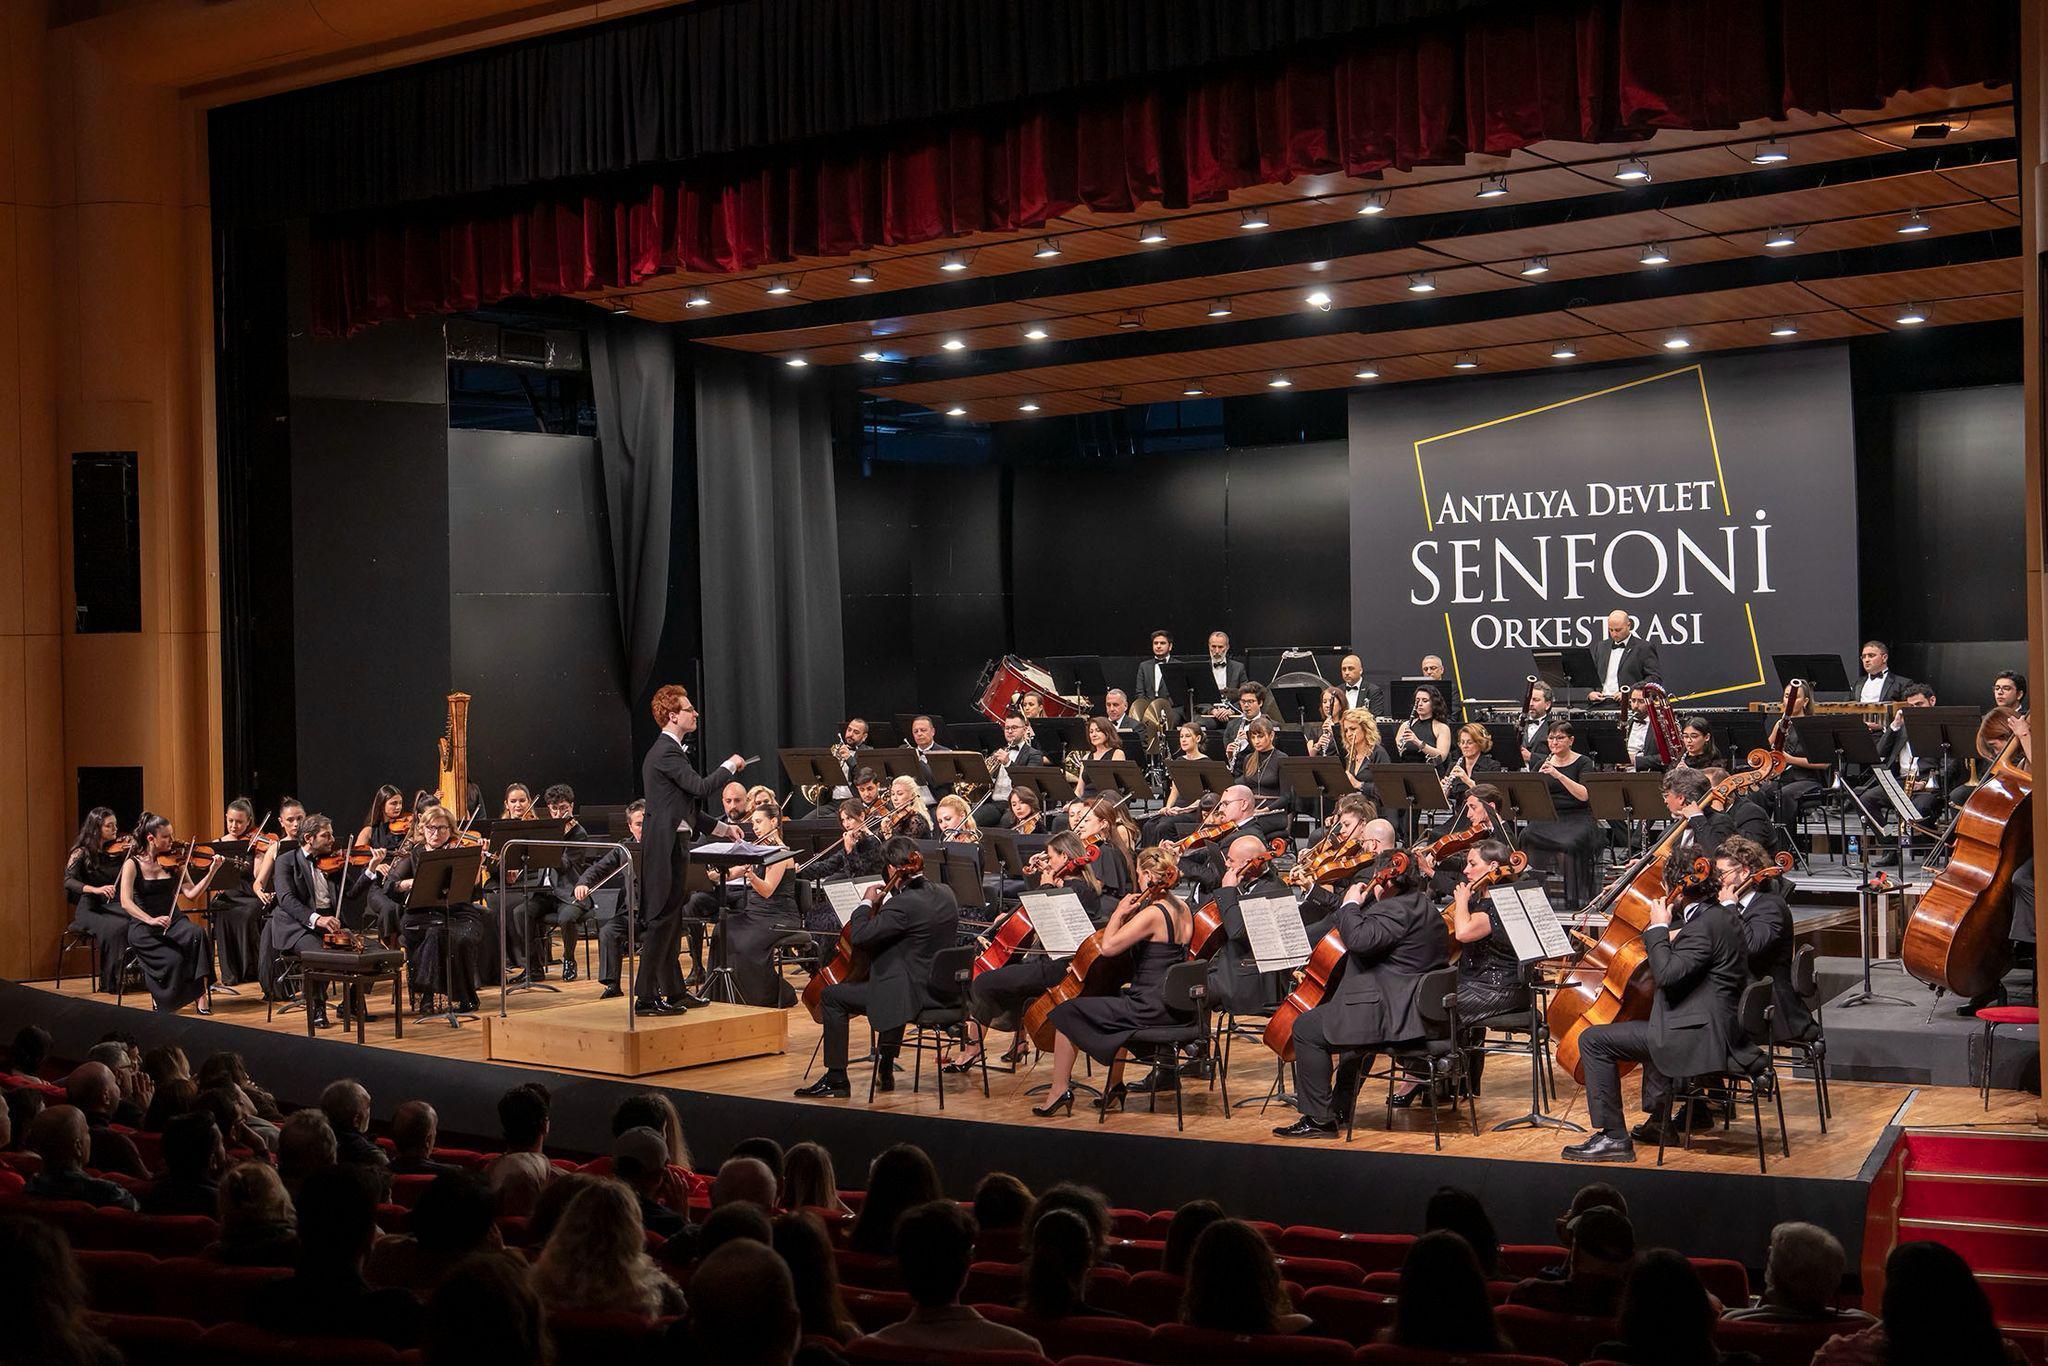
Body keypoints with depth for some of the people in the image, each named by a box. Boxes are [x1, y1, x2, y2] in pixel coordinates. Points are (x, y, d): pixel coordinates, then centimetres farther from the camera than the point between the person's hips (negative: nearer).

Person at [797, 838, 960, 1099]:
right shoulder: (945, 894, 4)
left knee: (833, 996, 3)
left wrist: (868, 903, -6)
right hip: (940, 989, 9)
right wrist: (886, 902, 17)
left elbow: (859, 936, -21)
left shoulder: (904, 904, -23)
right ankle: (885, 1072, 41)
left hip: (912, 994, -9)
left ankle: (836, 1079, 7)